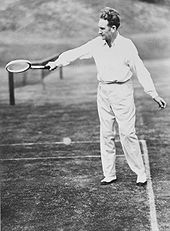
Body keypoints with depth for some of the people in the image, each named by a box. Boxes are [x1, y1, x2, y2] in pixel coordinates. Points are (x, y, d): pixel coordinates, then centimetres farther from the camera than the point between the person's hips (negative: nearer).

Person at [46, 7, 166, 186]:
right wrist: (57, 62, -5)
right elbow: (75, 53, 8)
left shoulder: (127, 46, -12)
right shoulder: (96, 44, 2)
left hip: (122, 92, -5)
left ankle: (141, 174, 5)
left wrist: (154, 95, -10)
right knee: (106, 135, 7)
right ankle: (109, 175, 16)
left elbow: (140, 71, -9)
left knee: (127, 134, -7)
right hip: (103, 92, 5)